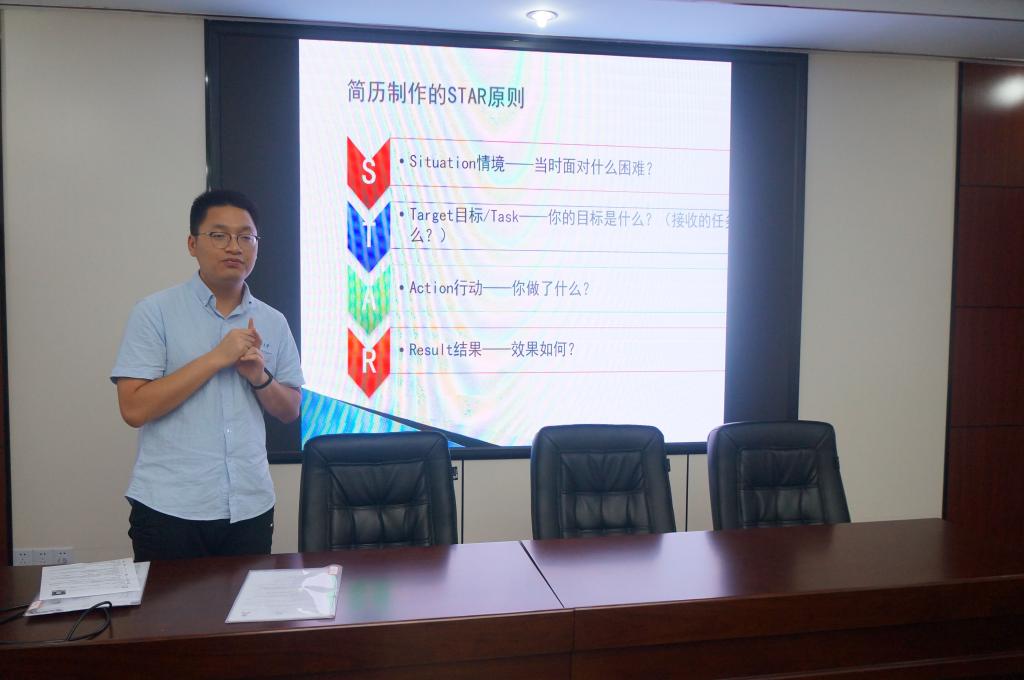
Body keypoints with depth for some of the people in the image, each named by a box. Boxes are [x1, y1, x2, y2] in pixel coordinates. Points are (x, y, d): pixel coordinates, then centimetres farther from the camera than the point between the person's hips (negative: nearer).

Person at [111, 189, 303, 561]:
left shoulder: (273, 322, 6)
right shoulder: (155, 312, -5)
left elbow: (290, 410, 11)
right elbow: (134, 409, -13)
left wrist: (259, 376, -9)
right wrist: (216, 358, -17)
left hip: (251, 508, 4)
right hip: (170, 510, -3)